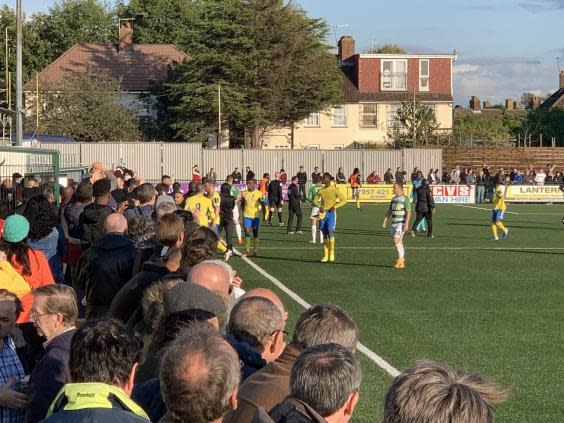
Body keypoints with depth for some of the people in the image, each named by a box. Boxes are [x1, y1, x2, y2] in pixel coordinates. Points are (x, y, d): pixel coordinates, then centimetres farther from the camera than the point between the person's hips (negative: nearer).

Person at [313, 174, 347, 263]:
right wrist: (319, 206, 1)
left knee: (330, 231, -19)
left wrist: (335, 206, -13)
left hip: (331, 213, -4)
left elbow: (344, 200, -3)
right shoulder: (321, 191, 8)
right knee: (324, 234, 4)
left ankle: (332, 252, -12)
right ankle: (326, 255, 8)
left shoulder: (334, 190, -3)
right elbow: (315, 200, 21)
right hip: (323, 213, 4)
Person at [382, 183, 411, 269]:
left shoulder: (405, 199, -9)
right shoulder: (393, 199, 14)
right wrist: (385, 222, 12)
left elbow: (408, 212, -14)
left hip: (401, 223, -7)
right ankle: (401, 259, 13)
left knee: (396, 240, -16)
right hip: (394, 223, 7)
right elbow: (389, 211, 19)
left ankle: (401, 258, -8)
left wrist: (406, 223, -22)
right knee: (398, 242, 8)